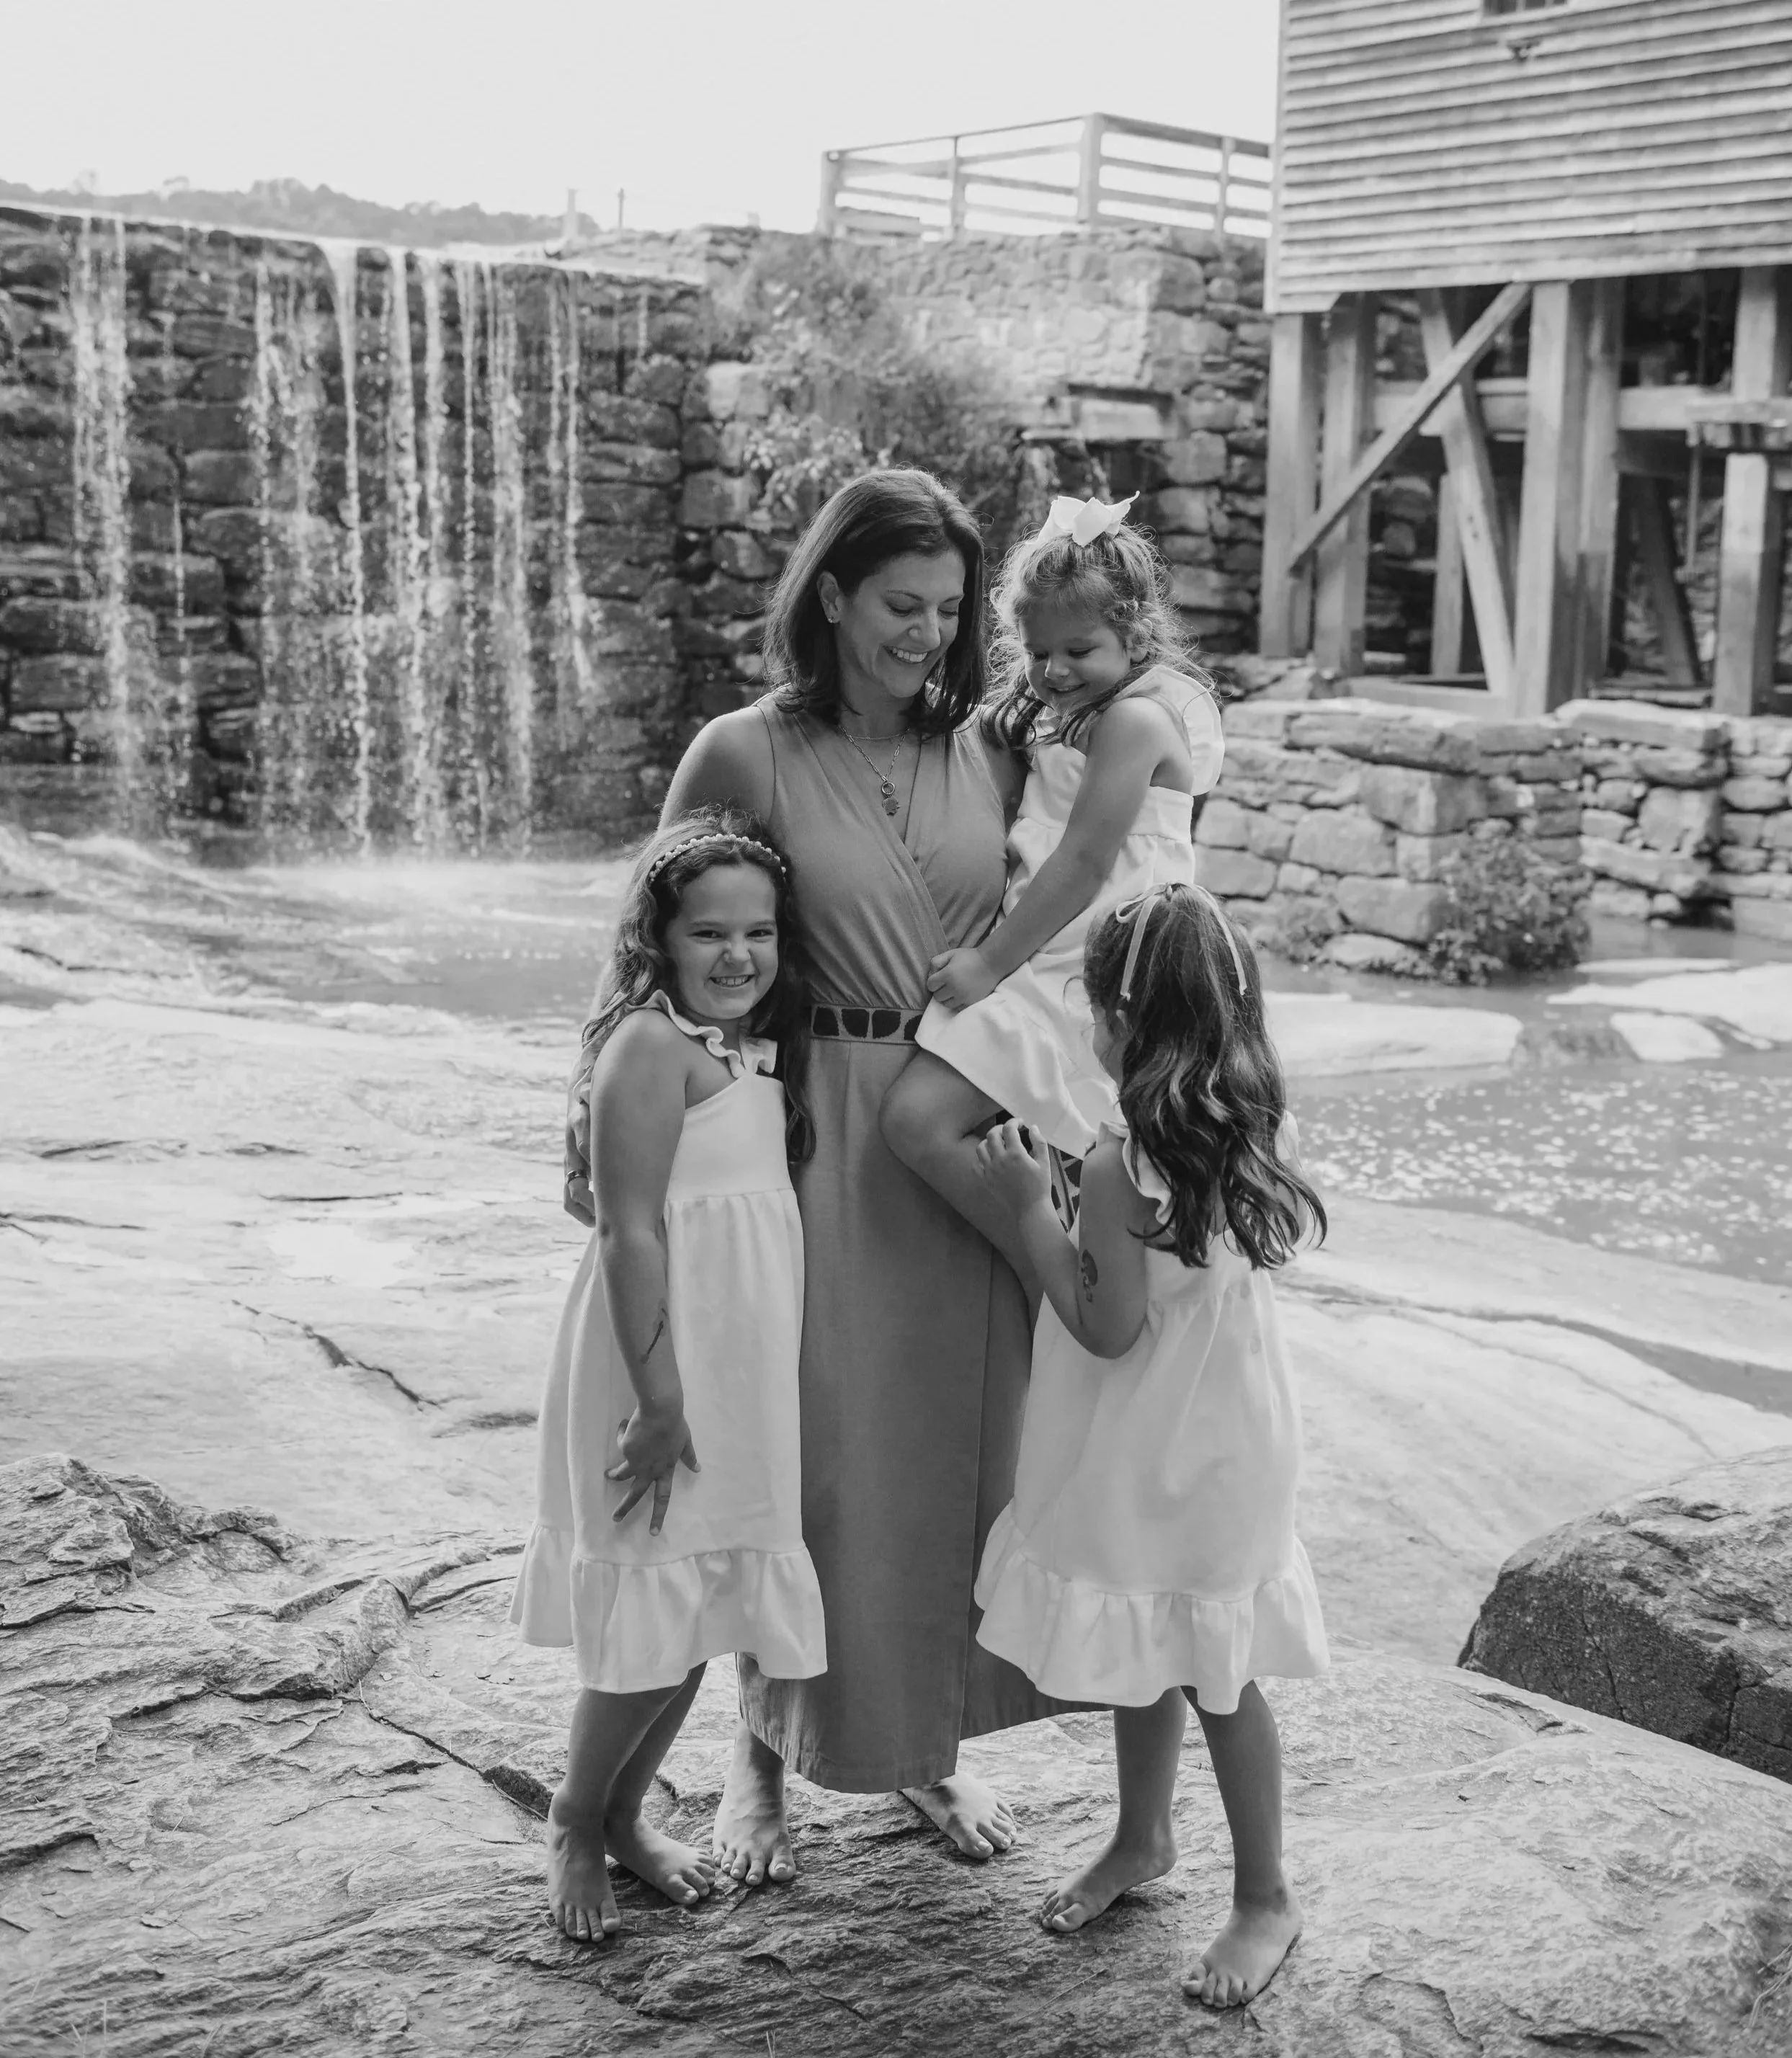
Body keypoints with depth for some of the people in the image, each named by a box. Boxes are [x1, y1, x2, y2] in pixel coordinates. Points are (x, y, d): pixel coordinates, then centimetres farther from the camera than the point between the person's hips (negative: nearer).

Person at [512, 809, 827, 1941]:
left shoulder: (759, 1051, 10)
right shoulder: (652, 1045, -17)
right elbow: (631, 1233, -20)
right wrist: (661, 1402, -20)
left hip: (740, 1368, 9)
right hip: (664, 1360, -9)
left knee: (700, 1612, 15)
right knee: (655, 1613, -1)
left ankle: (624, 1815, 32)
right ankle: (575, 1824, 21)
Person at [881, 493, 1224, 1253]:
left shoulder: (1135, 716, -13)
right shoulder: (1063, 721, 19)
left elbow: (1085, 864, -18)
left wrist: (990, 962, -15)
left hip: (1083, 981, -11)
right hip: (1053, 971, 11)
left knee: (920, 1117, -20)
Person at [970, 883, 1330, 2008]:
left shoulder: (1123, 1166, -26)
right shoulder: (1262, 1133, -3)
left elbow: (1107, 1329, -21)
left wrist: (1031, 1207, -16)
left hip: (1159, 1459, -8)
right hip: (1225, 1430, 8)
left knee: (1213, 1669, 6)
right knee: (1154, 1653, 22)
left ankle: (1267, 1896, 20)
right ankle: (1143, 1836, 39)